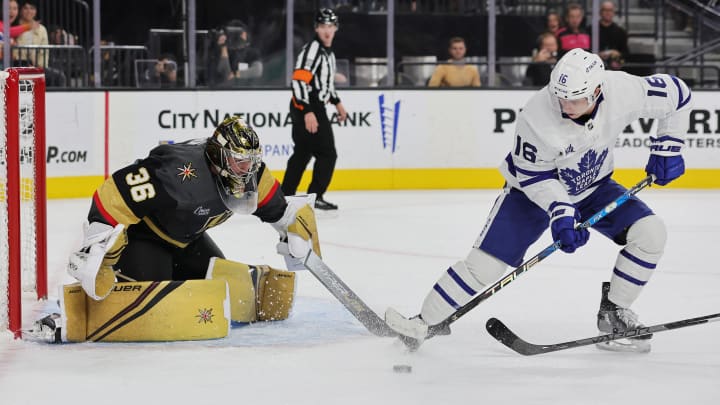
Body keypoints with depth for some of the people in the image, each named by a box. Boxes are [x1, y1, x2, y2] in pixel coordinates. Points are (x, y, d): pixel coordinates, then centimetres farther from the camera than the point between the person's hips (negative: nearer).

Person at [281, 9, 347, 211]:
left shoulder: (328, 52, 16)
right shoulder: (312, 49, -16)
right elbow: (299, 80, -23)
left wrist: (337, 102, 27)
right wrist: (308, 112, -28)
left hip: (314, 107, 10)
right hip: (306, 107, -10)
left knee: (302, 153, 14)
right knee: (327, 154, -8)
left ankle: (286, 195, 18)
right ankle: (315, 196, -5)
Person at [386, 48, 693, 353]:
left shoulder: (624, 91, -28)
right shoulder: (536, 118, -35)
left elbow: (676, 94, -9)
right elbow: (533, 175, -22)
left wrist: (666, 147, -8)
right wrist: (560, 212, -33)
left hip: (593, 186, 4)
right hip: (533, 189, -4)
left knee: (650, 232, -14)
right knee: (486, 262, -13)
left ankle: (613, 312, 2)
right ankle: (426, 322, 2)